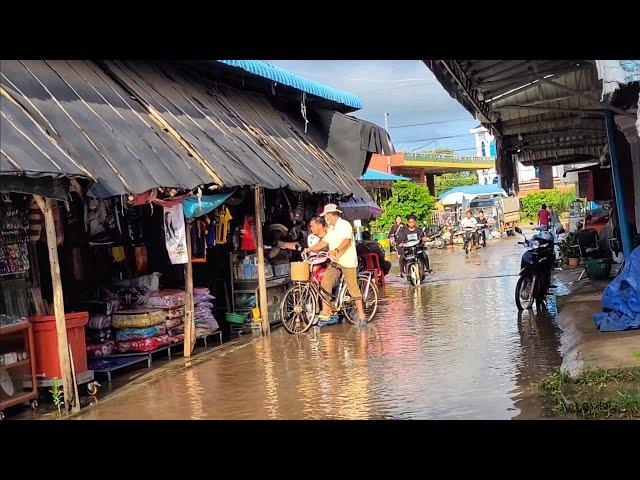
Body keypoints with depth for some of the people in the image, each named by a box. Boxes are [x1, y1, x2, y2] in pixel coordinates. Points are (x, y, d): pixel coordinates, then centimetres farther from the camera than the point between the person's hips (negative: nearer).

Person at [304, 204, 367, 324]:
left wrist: (336, 250, -37)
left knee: (353, 287, -4)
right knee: (325, 285, -4)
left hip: (347, 261, -8)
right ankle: (325, 313, -2)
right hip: (335, 261, 8)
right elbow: (324, 242, 20)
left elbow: (346, 241, -23)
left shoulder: (344, 225, -9)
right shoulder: (331, 228, 20)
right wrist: (310, 249, 12)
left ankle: (361, 314, 4)